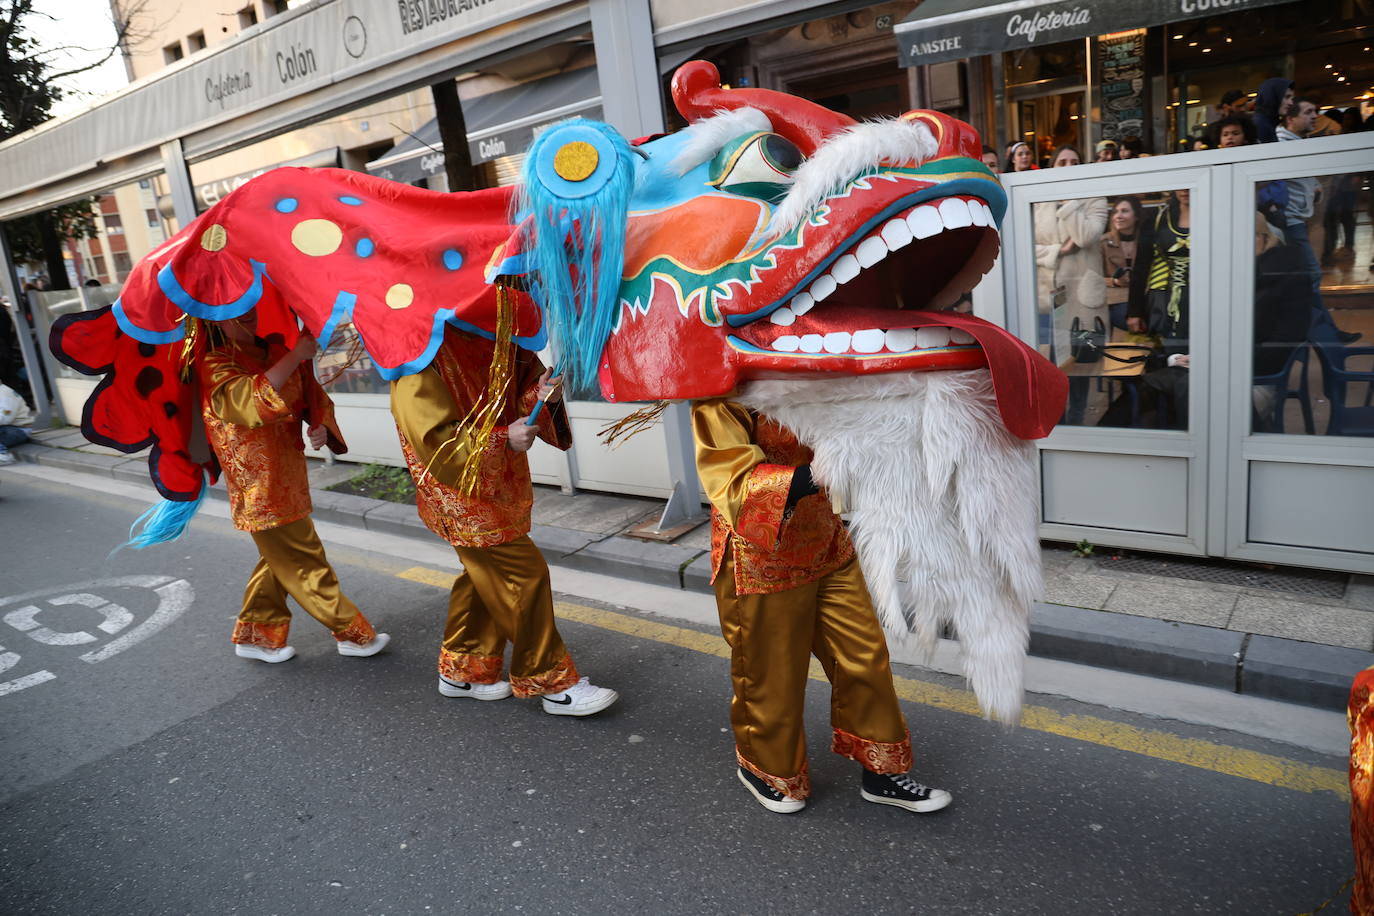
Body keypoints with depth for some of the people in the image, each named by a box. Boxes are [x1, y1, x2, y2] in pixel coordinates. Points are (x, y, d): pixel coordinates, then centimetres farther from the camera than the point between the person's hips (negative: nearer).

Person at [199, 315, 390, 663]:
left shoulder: (275, 351, 7)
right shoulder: (215, 365, -12)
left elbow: (313, 395, 13)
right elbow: (252, 401, -31)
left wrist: (321, 425, -8)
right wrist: (296, 356, -34)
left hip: (288, 476, 8)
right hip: (261, 486, -8)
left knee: (280, 559, 17)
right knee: (306, 561, -1)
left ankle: (253, 636, 32)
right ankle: (353, 634, 8)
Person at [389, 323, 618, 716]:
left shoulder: (491, 341, 2)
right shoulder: (420, 363, -21)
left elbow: (515, 398, 10)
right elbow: (434, 442, -24)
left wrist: (538, 397, -13)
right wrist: (504, 439, -30)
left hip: (500, 488, 8)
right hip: (462, 494, -8)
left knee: (486, 577, 17)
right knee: (524, 574, -7)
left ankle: (462, 671, 36)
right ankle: (555, 685, 6)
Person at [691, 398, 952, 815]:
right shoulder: (718, 400, -22)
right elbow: (736, 486, -30)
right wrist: (814, 476, -44)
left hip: (827, 545, 6)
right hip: (761, 563, -6)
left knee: (864, 658, 12)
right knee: (771, 674, 12)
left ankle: (881, 773, 34)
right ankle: (765, 768, 42)